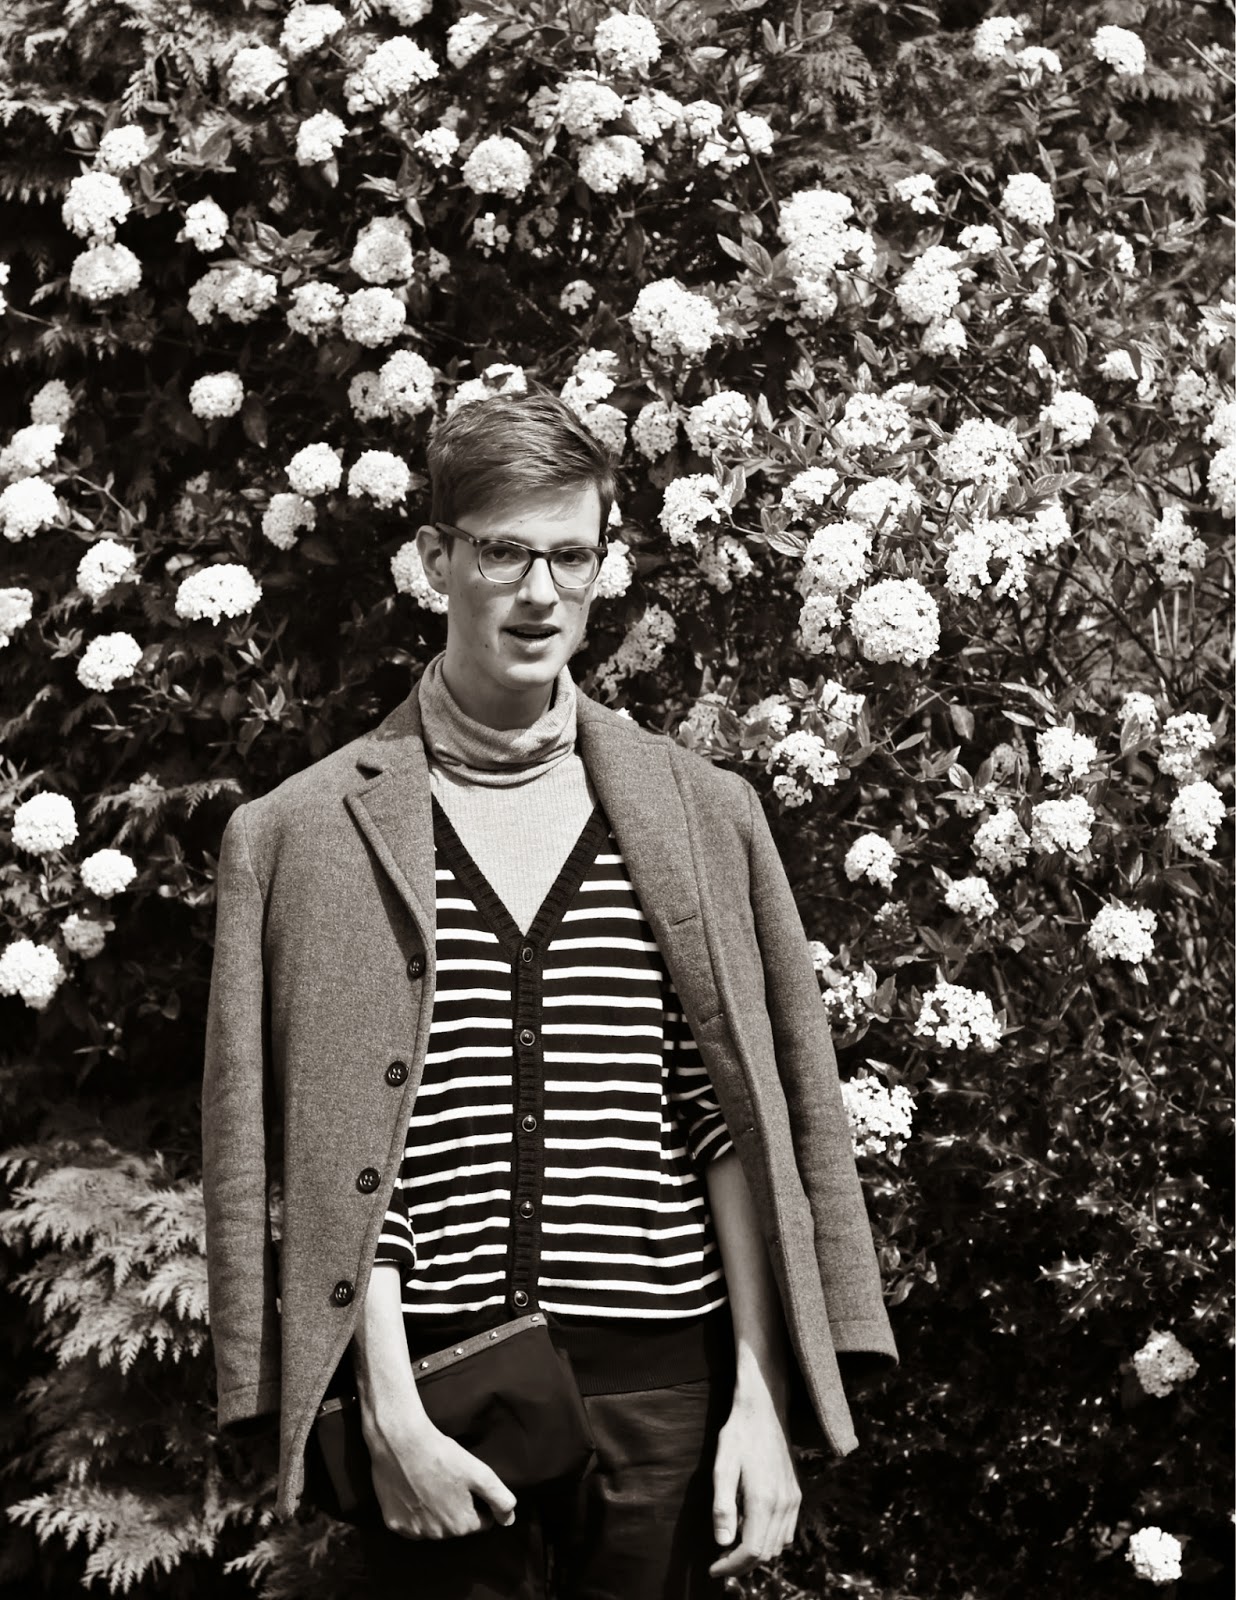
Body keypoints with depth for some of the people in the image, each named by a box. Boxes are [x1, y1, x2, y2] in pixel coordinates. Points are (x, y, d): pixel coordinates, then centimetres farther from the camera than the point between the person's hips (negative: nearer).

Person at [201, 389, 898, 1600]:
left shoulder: (701, 815, 8)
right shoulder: (302, 834, 3)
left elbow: (738, 1129, 5)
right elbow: (321, 1155, -1)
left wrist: (761, 1400, -1)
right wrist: (390, 1410, -9)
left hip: (662, 1385, 2)